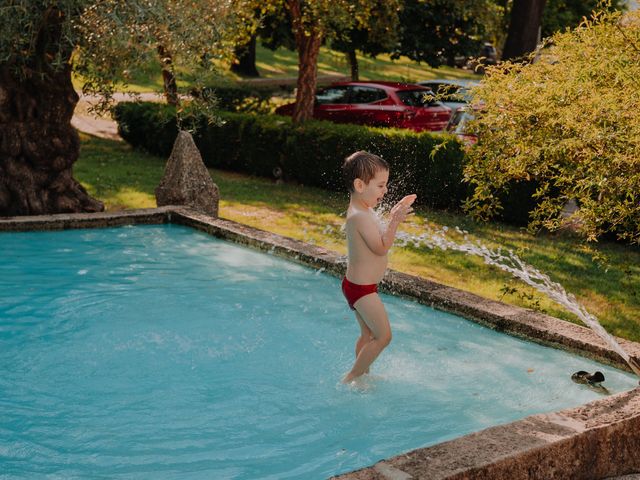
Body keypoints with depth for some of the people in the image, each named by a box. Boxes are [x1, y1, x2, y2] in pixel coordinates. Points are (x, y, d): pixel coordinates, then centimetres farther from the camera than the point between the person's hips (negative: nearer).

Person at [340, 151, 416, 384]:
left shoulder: (362, 211, 8)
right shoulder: (361, 216, -25)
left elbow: (379, 237, 17)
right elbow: (382, 247, -26)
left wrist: (393, 216, 9)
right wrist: (395, 221, -30)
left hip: (358, 285, 10)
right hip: (362, 288, -10)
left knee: (368, 335, 20)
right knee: (383, 336, -3)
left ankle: (362, 376, 32)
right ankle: (351, 378, 6)